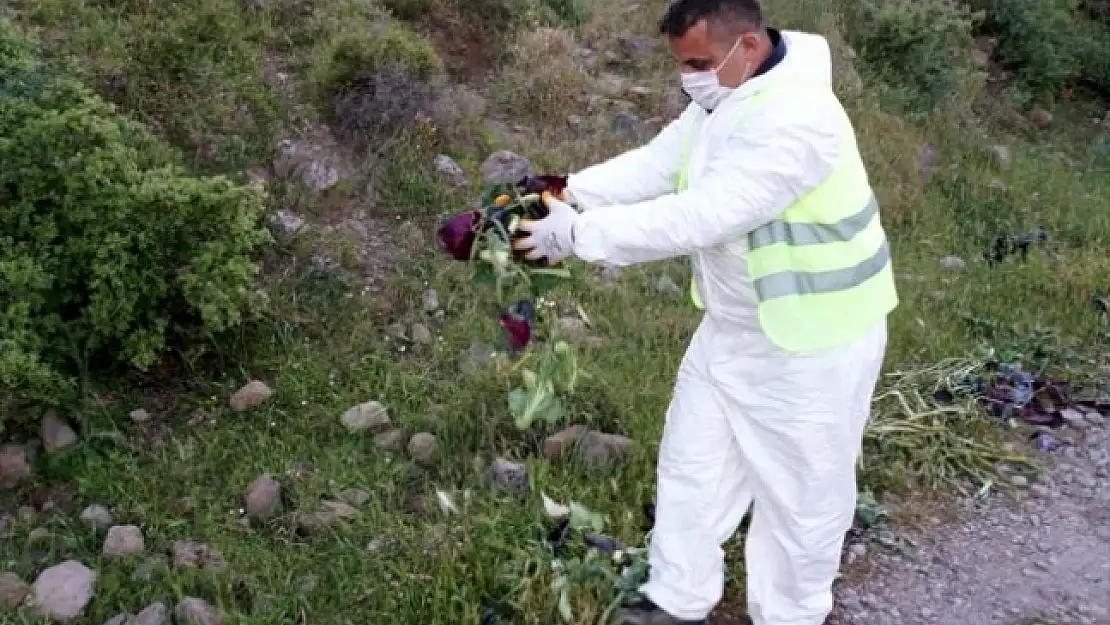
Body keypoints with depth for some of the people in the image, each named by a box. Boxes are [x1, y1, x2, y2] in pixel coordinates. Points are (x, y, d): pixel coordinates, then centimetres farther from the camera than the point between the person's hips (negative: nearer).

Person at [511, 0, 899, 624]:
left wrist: (580, 233, -31)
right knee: (692, 462, 18)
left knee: (800, 491, 10)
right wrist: (572, 193, -17)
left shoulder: (795, 122, -31)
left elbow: (700, 217, -34)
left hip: (810, 342, -9)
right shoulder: (724, 98, 1)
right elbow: (655, 163, -2)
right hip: (733, 326, 9)